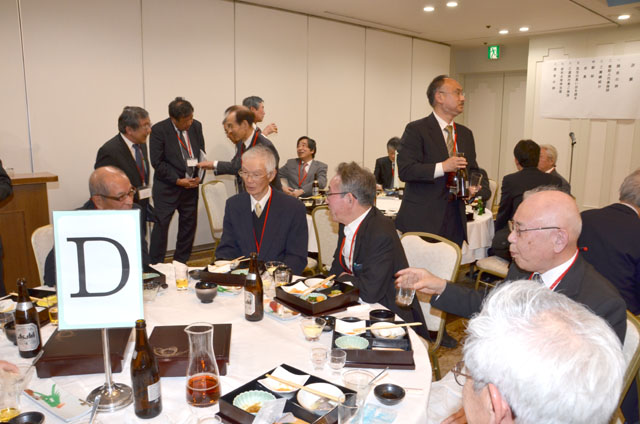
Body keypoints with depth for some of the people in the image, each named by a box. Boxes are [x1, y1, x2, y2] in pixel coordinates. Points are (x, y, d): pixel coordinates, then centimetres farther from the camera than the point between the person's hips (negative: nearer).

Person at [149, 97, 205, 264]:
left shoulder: (196, 126, 2)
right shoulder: (159, 130, -12)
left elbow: (201, 154, 11)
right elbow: (157, 162, -11)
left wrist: (198, 176, -5)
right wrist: (178, 180, -16)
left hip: (191, 185, 5)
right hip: (167, 187, -5)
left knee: (189, 225, 10)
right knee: (161, 225, -3)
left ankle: (181, 262, 24)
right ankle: (156, 265, 9)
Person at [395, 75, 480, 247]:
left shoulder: (465, 134, 17)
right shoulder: (416, 129, -5)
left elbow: (472, 169, 24)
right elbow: (404, 170, -14)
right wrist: (442, 167, -22)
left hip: (455, 218, 6)